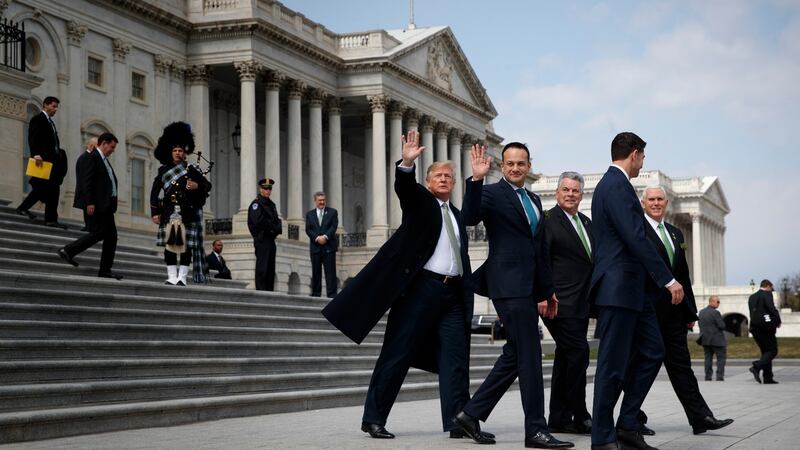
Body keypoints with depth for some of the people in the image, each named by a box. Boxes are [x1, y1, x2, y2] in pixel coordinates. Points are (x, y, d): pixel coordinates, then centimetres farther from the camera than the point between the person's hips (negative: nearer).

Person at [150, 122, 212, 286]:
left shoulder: (191, 170, 10)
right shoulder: (163, 170, 11)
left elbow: (207, 185, 6)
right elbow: (155, 192, 7)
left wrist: (197, 186, -16)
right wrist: (155, 212, 0)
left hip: (187, 212, 0)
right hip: (169, 212, 1)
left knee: (186, 244, -2)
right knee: (170, 243, 0)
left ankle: (182, 277, 1)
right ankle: (172, 277, 4)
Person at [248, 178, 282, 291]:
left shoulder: (272, 204, 20)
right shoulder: (256, 204, -5)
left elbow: (276, 220, 18)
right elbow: (258, 222, -17)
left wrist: (278, 228, -4)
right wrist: (274, 228, -10)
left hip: (271, 239, 8)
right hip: (261, 240, -8)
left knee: (271, 269, 6)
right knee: (262, 268, -11)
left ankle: (270, 291, 8)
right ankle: (260, 292, -13)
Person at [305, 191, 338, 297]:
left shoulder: (332, 212, 9)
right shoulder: (309, 214, 13)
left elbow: (334, 226, -2)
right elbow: (308, 229, 3)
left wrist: (325, 237, -17)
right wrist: (317, 238, -13)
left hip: (329, 247, -2)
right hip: (315, 247, 2)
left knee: (330, 271, -5)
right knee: (316, 272, 4)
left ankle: (332, 295, -7)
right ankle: (316, 294, 7)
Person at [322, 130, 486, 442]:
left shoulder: (457, 215, 22)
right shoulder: (420, 200, 6)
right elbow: (403, 186, -16)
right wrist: (407, 163, -35)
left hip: (452, 293, 6)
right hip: (419, 287, -6)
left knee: (456, 358, -1)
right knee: (397, 355, -2)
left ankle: (457, 422, 0)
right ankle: (373, 419, 4)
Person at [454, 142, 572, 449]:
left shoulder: (534, 200, 20)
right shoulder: (492, 193, -3)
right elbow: (470, 218, -22)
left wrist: (548, 290, 24)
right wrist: (476, 179, -31)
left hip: (528, 286, 8)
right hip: (509, 284, -8)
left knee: (515, 355, 10)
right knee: (529, 355, -9)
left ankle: (472, 413, 17)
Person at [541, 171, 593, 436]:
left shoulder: (587, 223, 17)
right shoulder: (548, 221, -7)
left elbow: (593, 260, 22)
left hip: (581, 303, 8)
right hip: (561, 302, -8)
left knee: (566, 359, 10)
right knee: (578, 352, -13)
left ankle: (559, 420, 15)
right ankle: (580, 417, -6)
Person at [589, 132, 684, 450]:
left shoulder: (610, 184, 18)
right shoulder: (618, 186, -14)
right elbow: (636, 238, -22)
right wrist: (668, 280, -21)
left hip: (632, 289, 10)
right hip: (619, 288, -10)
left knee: (651, 352, 10)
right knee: (614, 364, -4)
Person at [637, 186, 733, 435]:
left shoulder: (675, 233, 18)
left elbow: (683, 274, 19)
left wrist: (690, 311, 16)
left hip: (673, 310, 7)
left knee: (681, 365, 7)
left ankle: (701, 418, 5)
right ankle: (634, 420, 7)